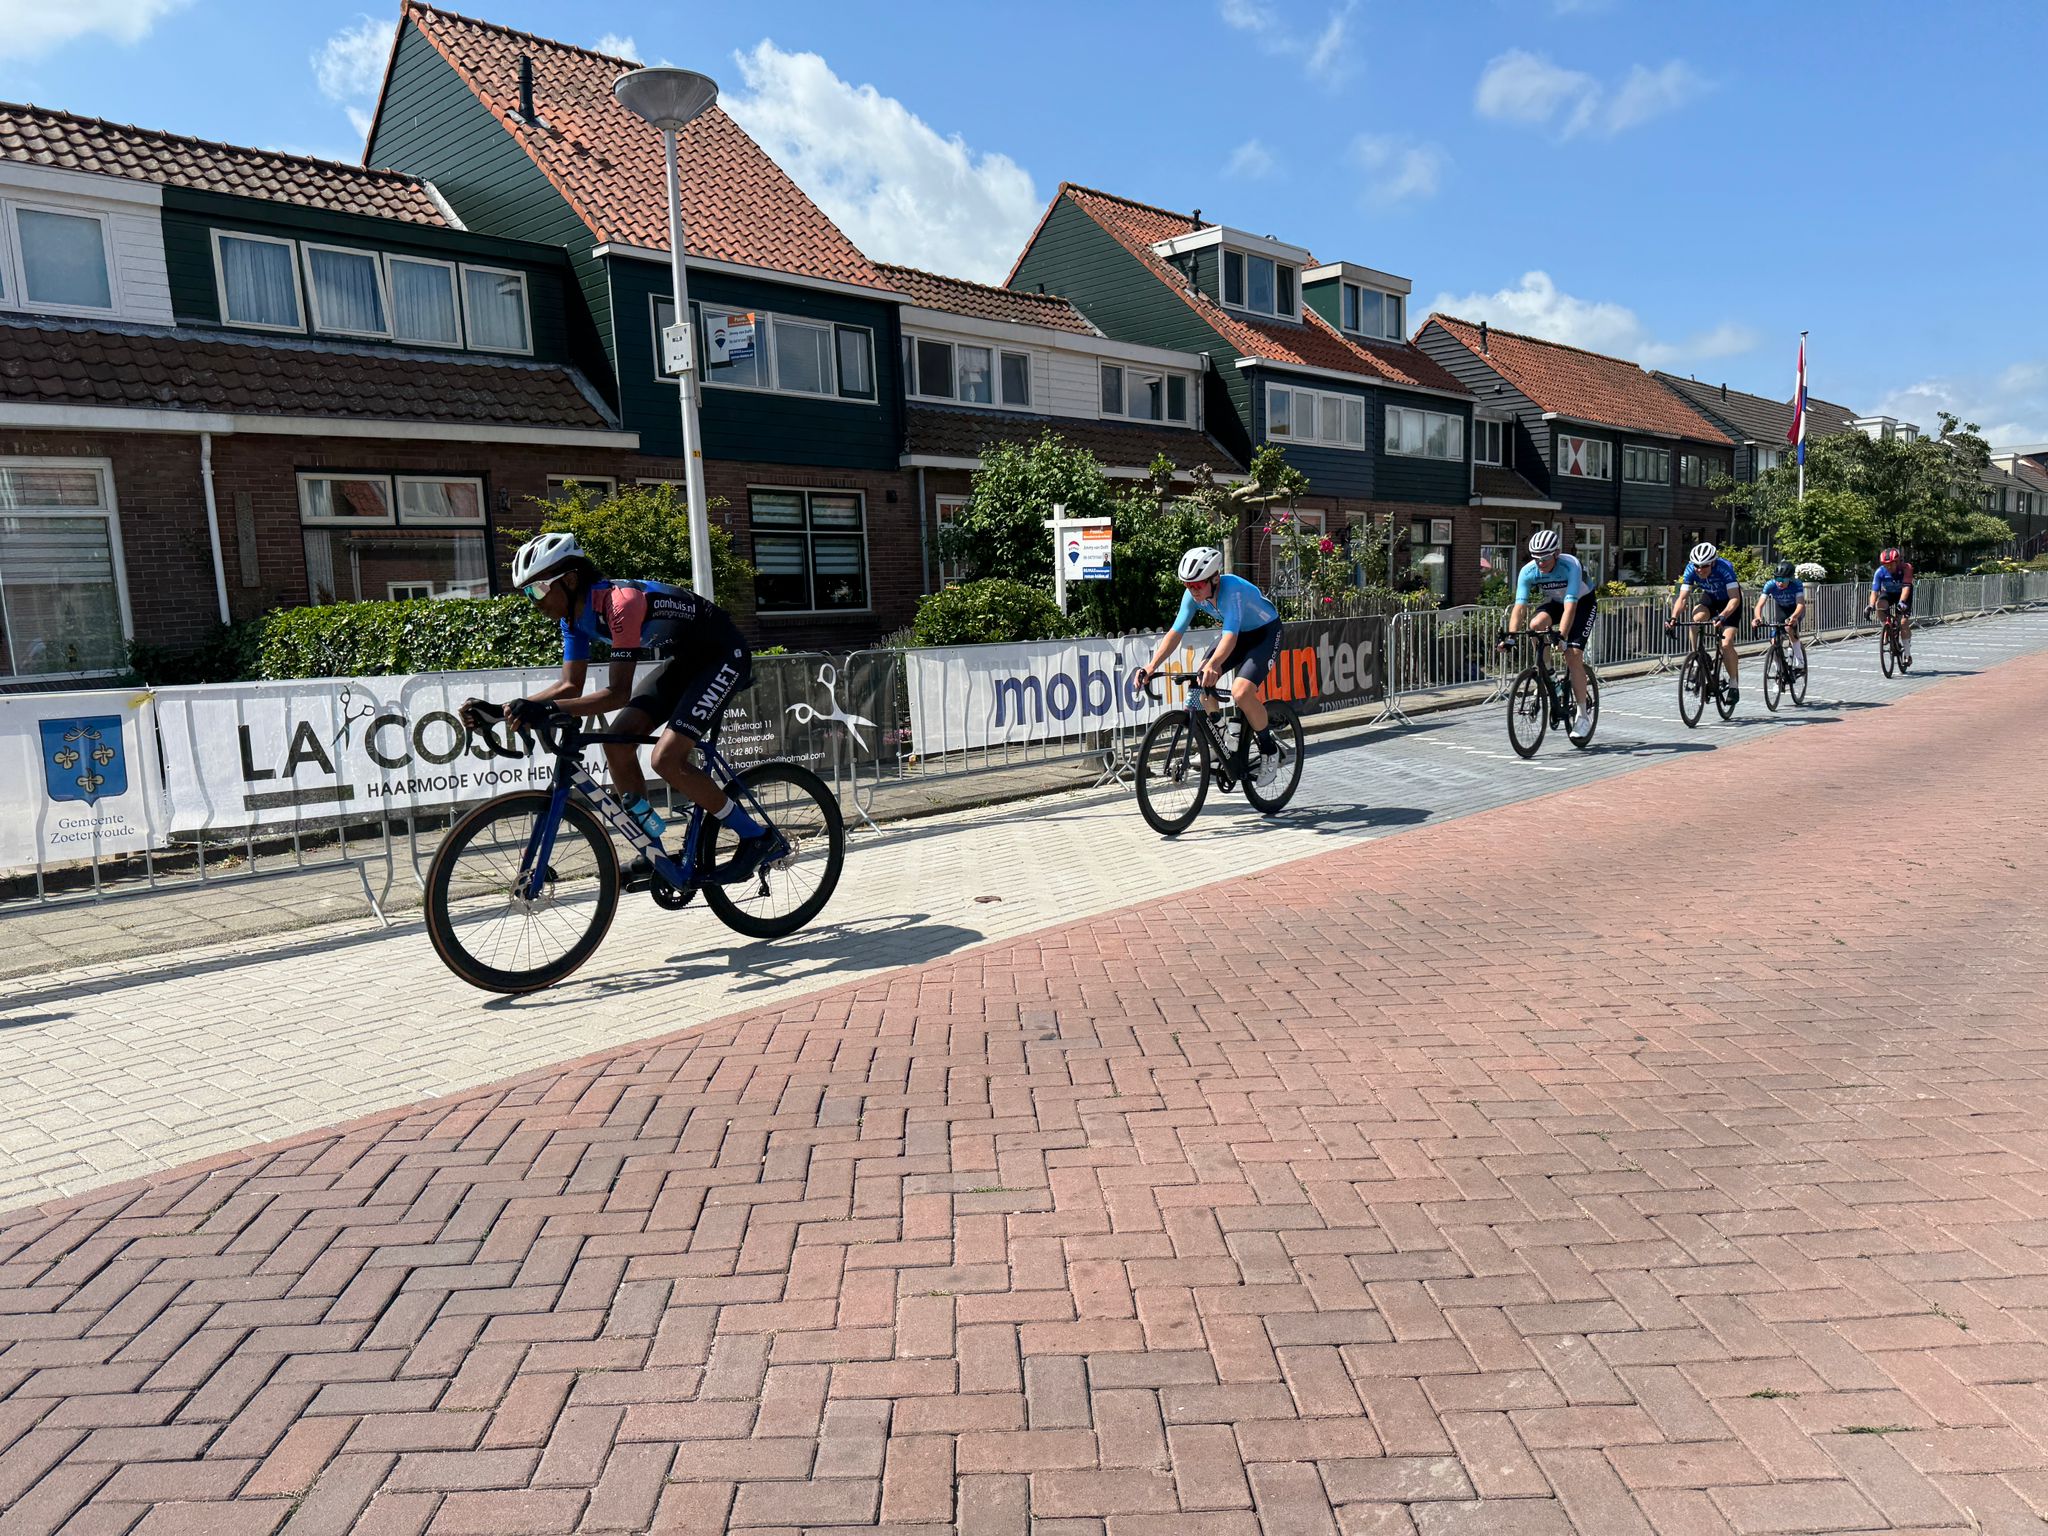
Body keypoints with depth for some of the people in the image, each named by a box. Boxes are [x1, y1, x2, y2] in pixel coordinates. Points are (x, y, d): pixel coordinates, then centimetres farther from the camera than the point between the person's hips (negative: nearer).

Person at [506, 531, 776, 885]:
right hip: (683, 661, 9)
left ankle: (756, 837, -5)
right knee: (617, 742, -4)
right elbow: (570, 686, 1)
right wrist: (507, 708, -11)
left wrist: (548, 708, -40)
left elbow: (618, 693, -34)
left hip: (723, 658, -9)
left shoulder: (619, 602, -30)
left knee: (667, 758, -20)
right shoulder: (576, 616, -2)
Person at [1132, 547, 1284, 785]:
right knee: (1201, 682, -12)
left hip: (1266, 633, -7)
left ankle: (1270, 752, -3)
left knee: (1241, 693, -25)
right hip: (1239, 634, 7)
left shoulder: (1232, 589, -36)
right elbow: (1176, 631, -18)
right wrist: (1151, 665, -30)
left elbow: (1230, 635, -47)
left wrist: (1212, 665, -64)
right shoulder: (1193, 595, -16)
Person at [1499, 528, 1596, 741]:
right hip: (1554, 602, 4)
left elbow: (1570, 606, -43)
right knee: (1535, 624, -30)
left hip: (1582, 602, -4)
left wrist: (1561, 636, -54)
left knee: (1573, 654, -18)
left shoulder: (1570, 566, -35)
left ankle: (1583, 713, -6)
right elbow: (1519, 606, -28)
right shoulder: (1528, 571, -23)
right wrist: (1509, 635, -42)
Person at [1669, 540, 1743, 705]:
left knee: (1726, 644, -17)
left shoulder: (1724, 568, -34)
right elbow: (1682, 598, -27)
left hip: (1729, 602, -3)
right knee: (1696, 619, -31)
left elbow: (1735, 598, -38)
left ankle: (1734, 684, -1)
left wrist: (1721, 617, -54)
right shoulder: (1691, 569, -24)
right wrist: (1673, 617, -44)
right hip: (1709, 598, 3)